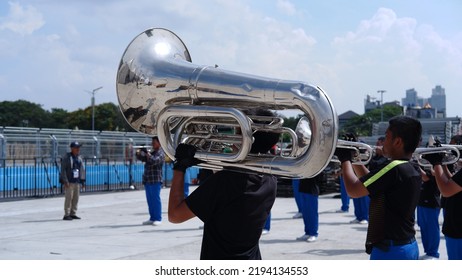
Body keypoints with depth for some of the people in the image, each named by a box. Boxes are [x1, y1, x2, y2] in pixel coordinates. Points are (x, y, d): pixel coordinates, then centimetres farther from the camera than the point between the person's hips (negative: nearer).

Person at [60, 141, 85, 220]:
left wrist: (82, 181, 10)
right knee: (68, 198, -8)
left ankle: (73, 214, 14)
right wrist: (65, 181, -16)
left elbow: (82, 169, 15)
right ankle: (66, 215, -4)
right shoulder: (66, 157, -5)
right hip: (69, 182, -6)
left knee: (76, 198, 6)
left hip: (77, 182, 6)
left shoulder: (79, 158, 13)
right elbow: (63, 170, -9)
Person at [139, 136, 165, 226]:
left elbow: (154, 161, -22)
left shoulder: (161, 154, -5)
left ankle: (158, 219, 0)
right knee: (150, 200, 10)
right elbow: (141, 158, 15)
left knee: (156, 199, -4)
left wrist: (147, 153, -20)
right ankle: (152, 218, 15)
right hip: (147, 180, 8)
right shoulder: (151, 152, 18)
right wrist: (139, 153, -4)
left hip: (155, 181, -8)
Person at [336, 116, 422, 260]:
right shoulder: (412, 171, 10)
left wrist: (345, 159, -5)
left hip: (390, 250, -10)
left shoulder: (394, 168, -20)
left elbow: (353, 190, -20)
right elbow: (371, 183, 21)